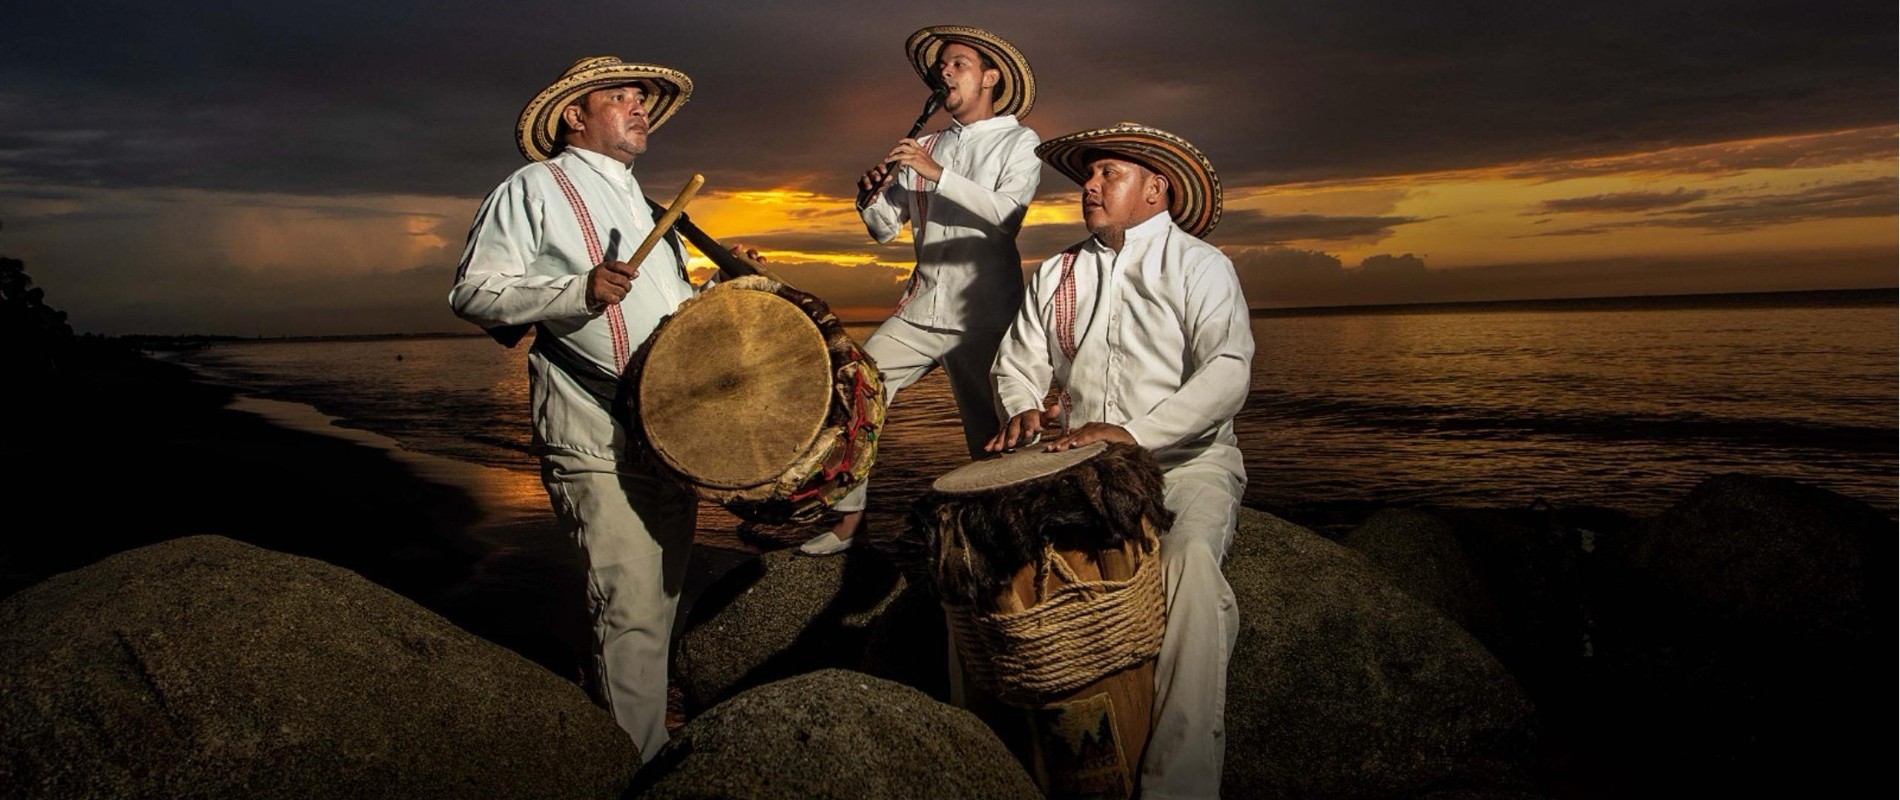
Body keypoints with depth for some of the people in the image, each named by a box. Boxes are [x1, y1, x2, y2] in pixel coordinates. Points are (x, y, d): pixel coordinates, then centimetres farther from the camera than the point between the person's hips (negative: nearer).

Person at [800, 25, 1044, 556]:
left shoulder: (1018, 142, 4)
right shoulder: (926, 148, 18)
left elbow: (1006, 212, -16)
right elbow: (884, 230, 15)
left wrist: (938, 174, -20)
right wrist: (872, 196, -5)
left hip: (983, 315, -5)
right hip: (921, 308, 5)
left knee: (991, 441, -2)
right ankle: (849, 519, 5)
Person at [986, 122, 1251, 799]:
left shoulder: (1200, 267, -1)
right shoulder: (1057, 277, 15)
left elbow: (1228, 373, -15)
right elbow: (1020, 362, 18)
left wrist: (1134, 431, -28)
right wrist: (1025, 411, -6)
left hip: (1186, 464, -4)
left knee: (1190, 559, -35)